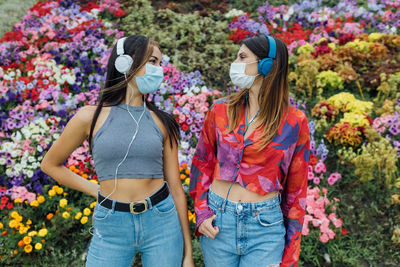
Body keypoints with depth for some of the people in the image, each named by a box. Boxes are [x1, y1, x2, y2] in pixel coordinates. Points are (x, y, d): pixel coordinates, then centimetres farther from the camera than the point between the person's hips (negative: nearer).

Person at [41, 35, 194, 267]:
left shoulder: (161, 122, 1)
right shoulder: (91, 117, -3)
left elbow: (175, 186, 4)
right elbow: (50, 165, 10)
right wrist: (98, 192, 3)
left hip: (162, 222, 2)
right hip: (111, 229, -1)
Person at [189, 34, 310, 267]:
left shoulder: (295, 122, -6)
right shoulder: (220, 111, 0)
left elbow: (296, 189, -1)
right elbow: (202, 164, 9)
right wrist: (201, 212, -3)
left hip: (266, 225, -2)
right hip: (217, 221, 2)